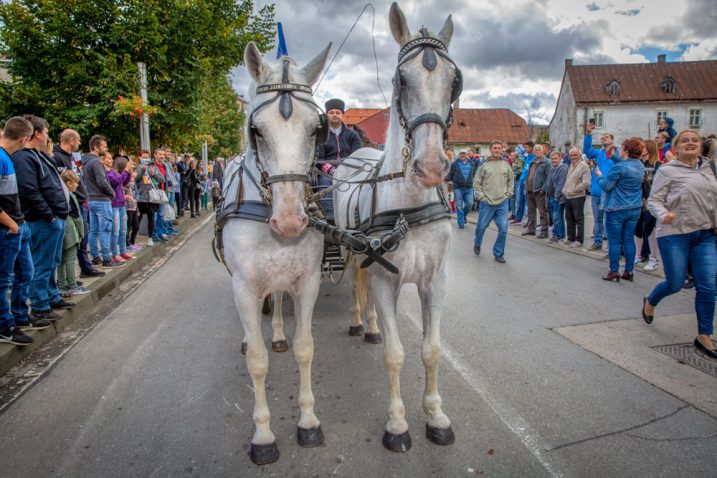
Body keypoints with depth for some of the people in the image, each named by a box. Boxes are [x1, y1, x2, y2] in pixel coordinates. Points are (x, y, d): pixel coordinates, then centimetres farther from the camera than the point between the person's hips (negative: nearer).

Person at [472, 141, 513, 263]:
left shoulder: (506, 165, 5)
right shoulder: (484, 165, -2)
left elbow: (511, 181, 16)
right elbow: (477, 183, 1)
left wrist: (508, 194, 6)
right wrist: (481, 196, -6)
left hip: (503, 203, 2)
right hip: (487, 203, -2)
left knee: (503, 229, -3)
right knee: (481, 226, 9)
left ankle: (498, 254, 11)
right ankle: (477, 244, 39)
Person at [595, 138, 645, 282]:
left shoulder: (618, 168, -16)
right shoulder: (640, 166, 6)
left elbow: (606, 186, -11)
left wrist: (599, 175, 6)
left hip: (617, 209, -7)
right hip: (635, 209, 7)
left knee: (614, 240, 1)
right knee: (629, 239, 10)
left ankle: (614, 272, 4)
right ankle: (629, 271, 14)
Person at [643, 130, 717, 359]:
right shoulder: (667, 171, -4)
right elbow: (653, 200, -8)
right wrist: (663, 215, -27)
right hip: (675, 235, -5)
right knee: (675, 284, 2)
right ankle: (650, 301, 36)